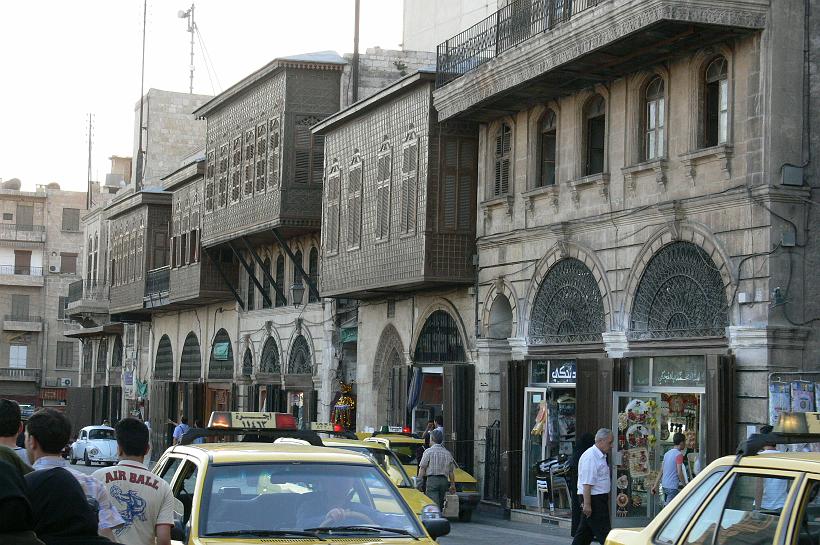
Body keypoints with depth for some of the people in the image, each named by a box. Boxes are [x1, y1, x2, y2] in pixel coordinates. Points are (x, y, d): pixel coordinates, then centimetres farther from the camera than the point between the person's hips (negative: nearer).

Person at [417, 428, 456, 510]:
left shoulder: (428, 451, -2)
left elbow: (422, 468, -5)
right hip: (444, 480, 5)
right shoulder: (447, 453, 13)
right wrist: (453, 485, 20)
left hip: (432, 480, -5)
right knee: (440, 504, 13)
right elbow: (451, 472, 15)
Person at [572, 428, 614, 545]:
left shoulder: (600, 456, 15)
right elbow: (587, 483, -22)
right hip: (593, 499, -10)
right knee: (604, 534, -10)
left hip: (599, 499, 10)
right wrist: (587, 504, -25)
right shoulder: (590, 457, -17)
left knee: (585, 531, 14)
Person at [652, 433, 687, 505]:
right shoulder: (679, 454, -11)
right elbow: (679, 472, -18)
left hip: (664, 485, 8)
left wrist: (655, 485, 16)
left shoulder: (667, 453, 12)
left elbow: (661, 471, 14)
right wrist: (685, 485, -7)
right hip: (673, 487, -8)